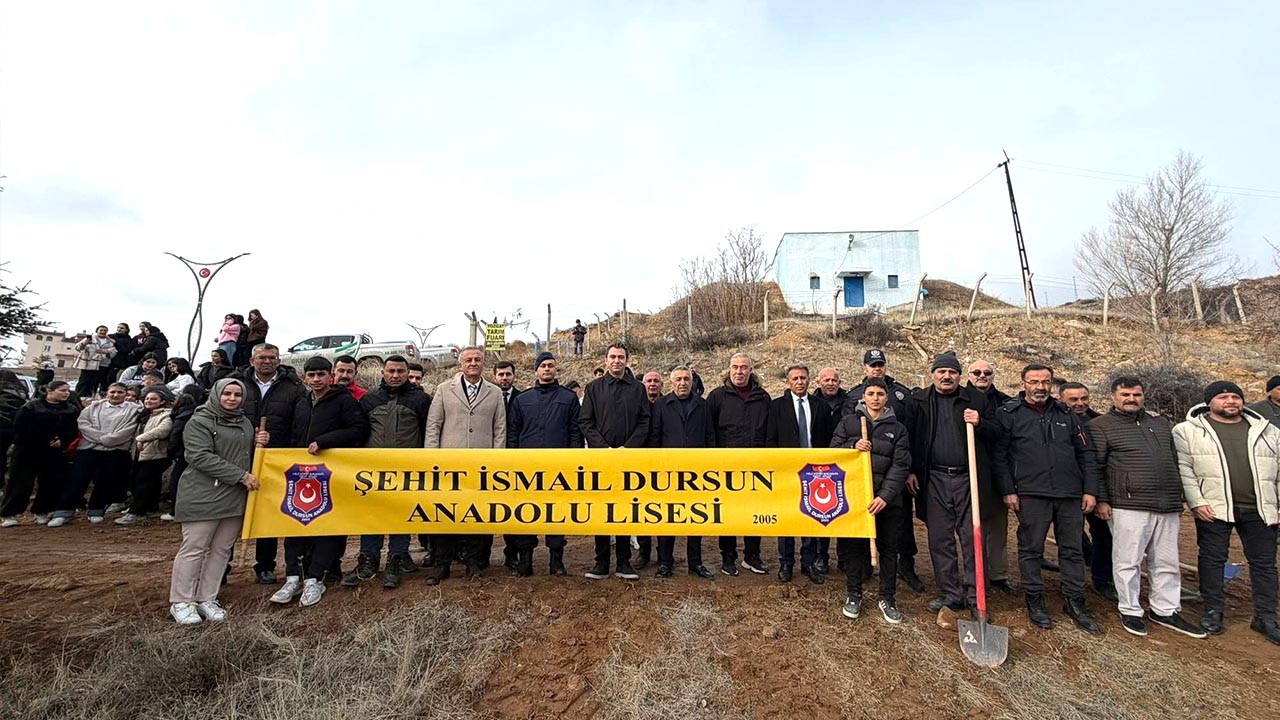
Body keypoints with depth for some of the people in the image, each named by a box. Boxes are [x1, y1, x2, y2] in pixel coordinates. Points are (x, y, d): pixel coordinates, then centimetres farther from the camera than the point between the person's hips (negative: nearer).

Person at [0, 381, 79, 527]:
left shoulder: (72, 410, 8)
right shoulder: (31, 407, -3)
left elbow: (74, 430, 5)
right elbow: (19, 426, -9)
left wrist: (63, 441, -12)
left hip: (55, 453, 4)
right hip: (29, 451, -3)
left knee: (51, 483, 6)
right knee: (21, 482, 0)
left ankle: (42, 512, 19)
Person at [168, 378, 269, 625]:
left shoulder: (245, 423, 17)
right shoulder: (199, 422, -4)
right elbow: (202, 458, -15)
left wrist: (258, 444, 4)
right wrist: (241, 476, -18)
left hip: (235, 498, 6)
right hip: (204, 497, -6)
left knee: (221, 550, 7)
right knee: (194, 549, -1)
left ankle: (207, 599, 15)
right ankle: (181, 602, 10)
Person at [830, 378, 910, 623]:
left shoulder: (897, 428, 5)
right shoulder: (848, 422, 6)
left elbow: (901, 465, -3)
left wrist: (885, 496, -14)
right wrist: (853, 447, -15)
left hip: (888, 499, 1)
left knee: (888, 548, 8)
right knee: (856, 546, 8)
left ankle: (888, 597, 23)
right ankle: (853, 594, 22)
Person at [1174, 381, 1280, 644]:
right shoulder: (1187, 431, -3)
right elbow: (1183, 469, -6)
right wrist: (1196, 502, -12)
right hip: (1213, 508, -3)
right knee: (1212, 559, 5)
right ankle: (1213, 610, 18)